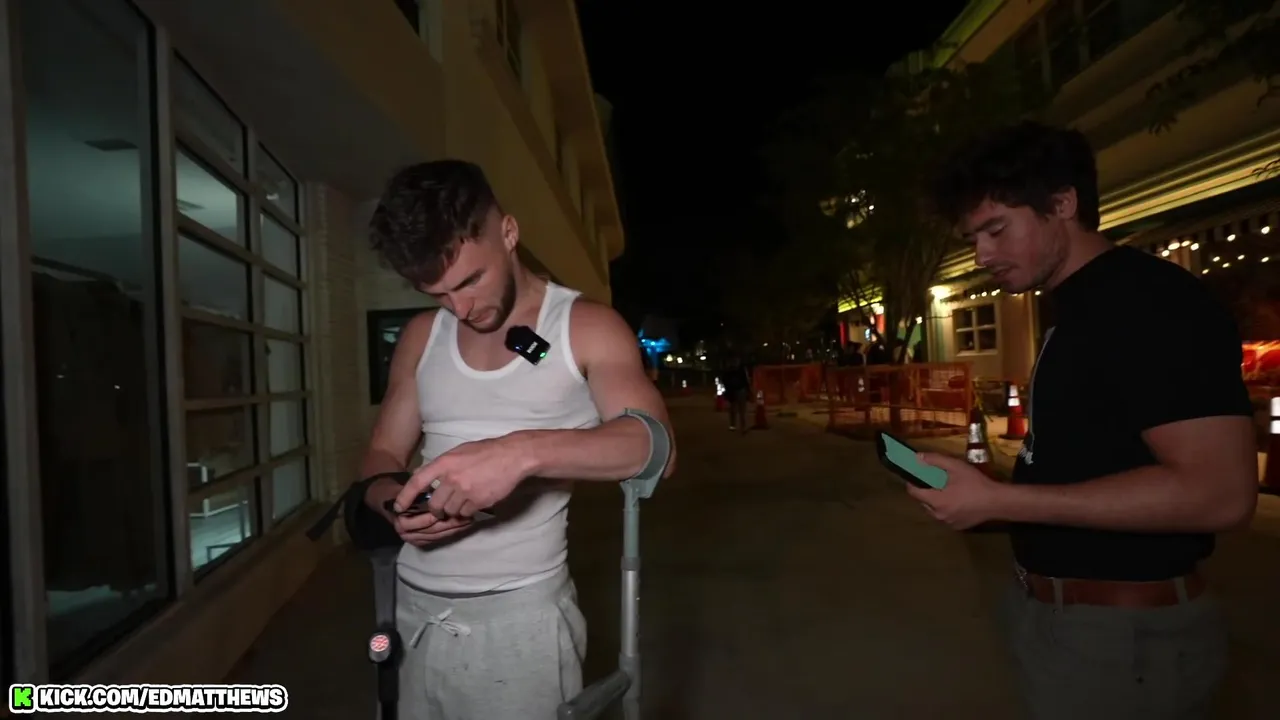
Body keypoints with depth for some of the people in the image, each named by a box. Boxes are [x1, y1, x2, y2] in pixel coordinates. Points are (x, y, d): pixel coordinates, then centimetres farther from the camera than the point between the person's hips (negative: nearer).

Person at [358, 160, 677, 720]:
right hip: (414, 607, 4)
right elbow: (381, 457, 12)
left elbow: (654, 448, -19)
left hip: (519, 611, -4)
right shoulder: (421, 338, 8)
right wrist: (396, 503, -12)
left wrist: (525, 451, -35)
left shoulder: (587, 327, -6)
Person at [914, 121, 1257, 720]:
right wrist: (989, 493, 3)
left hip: (1125, 632, -9)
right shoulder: (1080, 312, 11)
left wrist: (1002, 501, -25)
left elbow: (1218, 491, -25)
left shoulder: (1152, 300, -18)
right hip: (1055, 611, 9)